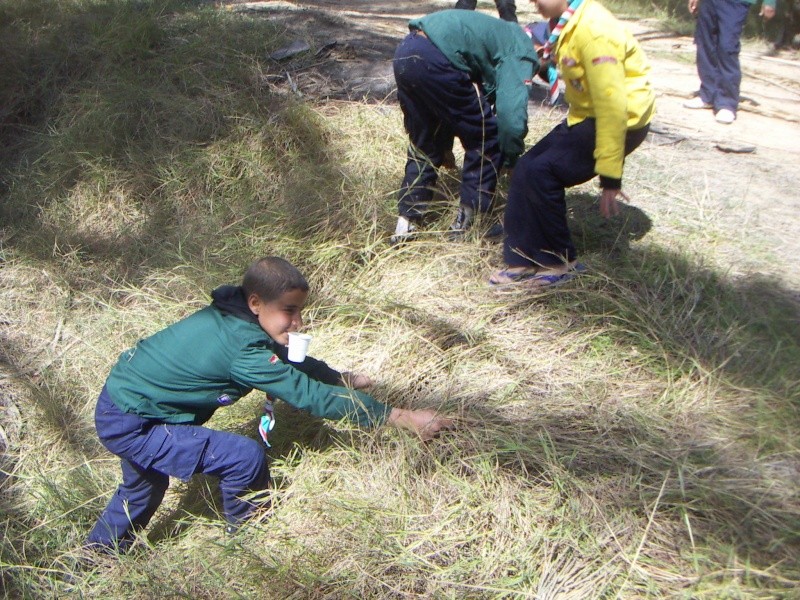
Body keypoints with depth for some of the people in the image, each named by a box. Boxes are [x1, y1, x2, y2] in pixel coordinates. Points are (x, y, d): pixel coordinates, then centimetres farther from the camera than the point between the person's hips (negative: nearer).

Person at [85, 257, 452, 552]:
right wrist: (401, 417, -27)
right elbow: (310, 396, -29)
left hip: (121, 398, 10)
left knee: (142, 490, 34)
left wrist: (343, 378, 5)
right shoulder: (244, 348, -30)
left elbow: (292, 362, 11)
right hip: (129, 424, -10)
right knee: (246, 457, -15)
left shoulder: (231, 317, -4)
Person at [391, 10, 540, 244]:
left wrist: (446, 147, 43)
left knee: (423, 146, 22)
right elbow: (511, 113, -9)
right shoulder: (521, 53, 5)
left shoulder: (502, 36, 32)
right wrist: (512, 161, 8)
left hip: (404, 53, 9)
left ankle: (406, 225, 22)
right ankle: (467, 222, 15)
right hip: (433, 59, -9)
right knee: (486, 139, 8)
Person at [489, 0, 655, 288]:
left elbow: (612, 104, -27)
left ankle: (562, 261, -1)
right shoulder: (568, 24, 5)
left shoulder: (594, 30, -24)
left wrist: (610, 175, -26)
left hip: (619, 122, -9)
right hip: (588, 116, 9)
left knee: (542, 172, -17)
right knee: (526, 168, -1)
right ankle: (522, 258, 7)